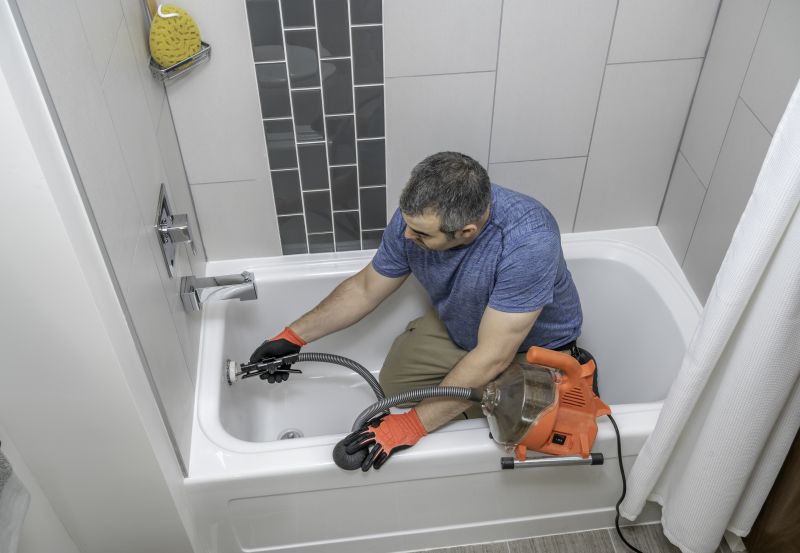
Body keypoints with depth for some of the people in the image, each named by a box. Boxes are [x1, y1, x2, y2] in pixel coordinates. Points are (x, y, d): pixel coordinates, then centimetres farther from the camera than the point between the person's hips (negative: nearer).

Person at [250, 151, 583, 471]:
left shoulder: (528, 240, -43)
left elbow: (493, 358, -39)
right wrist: (293, 337, -7)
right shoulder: (417, 215, -24)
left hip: (535, 346, -4)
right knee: (392, 383, 1)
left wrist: (412, 425, -37)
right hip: (457, 326, 5)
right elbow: (364, 289, -6)